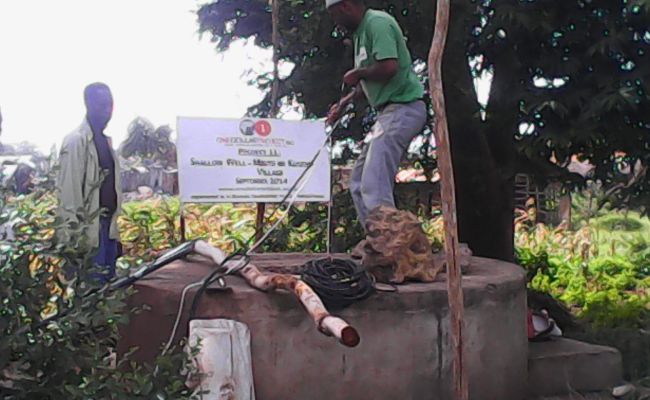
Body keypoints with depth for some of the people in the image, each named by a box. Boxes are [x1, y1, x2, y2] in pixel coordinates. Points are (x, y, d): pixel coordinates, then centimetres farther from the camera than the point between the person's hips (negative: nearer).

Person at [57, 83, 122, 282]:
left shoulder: (105, 140, 15)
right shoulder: (76, 141, -11)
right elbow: (68, 190, -16)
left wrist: (114, 226, 14)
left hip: (106, 225, 8)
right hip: (87, 230, -8)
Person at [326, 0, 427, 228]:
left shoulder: (378, 23, -13)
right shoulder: (361, 31, 18)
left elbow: (388, 67, -26)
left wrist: (357, 74, -10)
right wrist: (345, 102, 23)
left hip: (403, 108, -11)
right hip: (390, 112, 11)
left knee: (374, 185, -19)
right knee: (359, 183, 11)